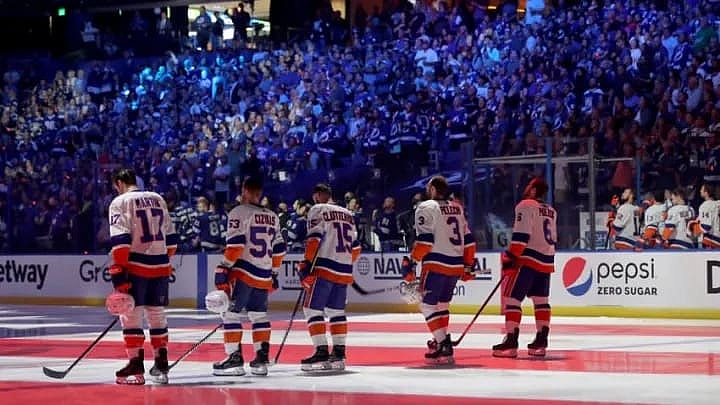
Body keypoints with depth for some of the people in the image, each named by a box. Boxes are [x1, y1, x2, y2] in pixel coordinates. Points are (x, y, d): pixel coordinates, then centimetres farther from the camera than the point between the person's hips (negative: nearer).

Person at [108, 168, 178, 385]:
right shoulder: (158, 199, 15)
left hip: (136, 266, -6)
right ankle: (161, 365, 15)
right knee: (156, 314, 13)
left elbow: (120, 239, -14)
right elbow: (170, 236, 18)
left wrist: (118, 270, -14)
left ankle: (136, 366, -4)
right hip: (161, 267, 6)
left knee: (131, 314, 0)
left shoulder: (121, 202, -4)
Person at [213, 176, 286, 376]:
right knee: (259, 315, 13)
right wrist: (273, 273, 25)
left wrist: (224, 268, -10)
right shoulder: (272, 217, 14)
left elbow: (235, 245, -15)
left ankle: (235, 358, -8)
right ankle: (262, 359, 9)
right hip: (264, 275, 6)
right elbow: (278, 249, 16)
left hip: (242, 272, -6)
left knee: (231, 313, -2)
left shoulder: (239, 212, -6)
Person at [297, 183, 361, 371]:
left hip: (324, 268, -7)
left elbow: (314, 238, -13)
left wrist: (307, 264, -13)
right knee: (336, 311, 14)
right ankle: (339, 354, 10)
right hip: (344, 270, 7)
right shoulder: (348, 214, 19)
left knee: (312, 308, -4)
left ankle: (321, 352, -14)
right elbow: (355, 247, 19)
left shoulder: (318, 210, -1)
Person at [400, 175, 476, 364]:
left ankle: (443, 345, -15)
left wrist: (411, 261, -11)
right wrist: (468, 265, 22)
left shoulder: (426, 208, -5)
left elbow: (425, 240, -15)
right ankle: (441, 343, 21)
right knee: (441, 304, 19)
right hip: (456, 265, 7)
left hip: (436, 264, -7)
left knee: (428, 305, -4)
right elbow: (468, 239, 16)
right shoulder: (458, 208, 16)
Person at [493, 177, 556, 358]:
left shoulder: (526, 206, -7)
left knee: (512, 298, -7)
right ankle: (541, 342, 9)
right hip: (546, 261, 8)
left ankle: (511, 342, -14)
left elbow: (521, 235, -16)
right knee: (541, 300, 11)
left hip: (528, 260, -8)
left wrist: (511, 256, -14)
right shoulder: (551, 211, 18)